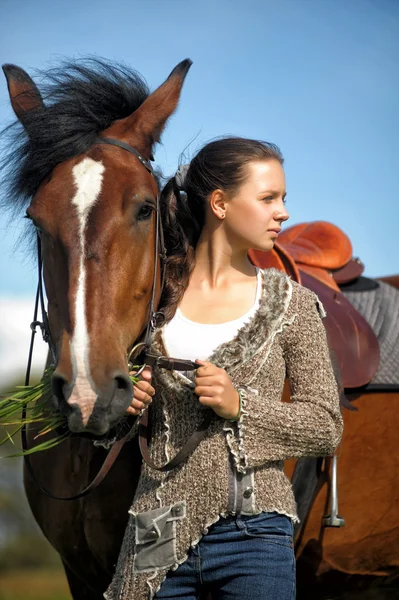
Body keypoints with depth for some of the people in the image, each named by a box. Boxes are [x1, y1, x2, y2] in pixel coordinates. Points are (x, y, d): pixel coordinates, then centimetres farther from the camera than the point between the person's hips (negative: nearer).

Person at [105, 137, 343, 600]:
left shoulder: (291, 305, 0)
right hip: (159, 531, 1)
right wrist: (123, 404, -8)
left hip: (253, 529, -1)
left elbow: (326, 427, 0)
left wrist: (240, 406, -13)